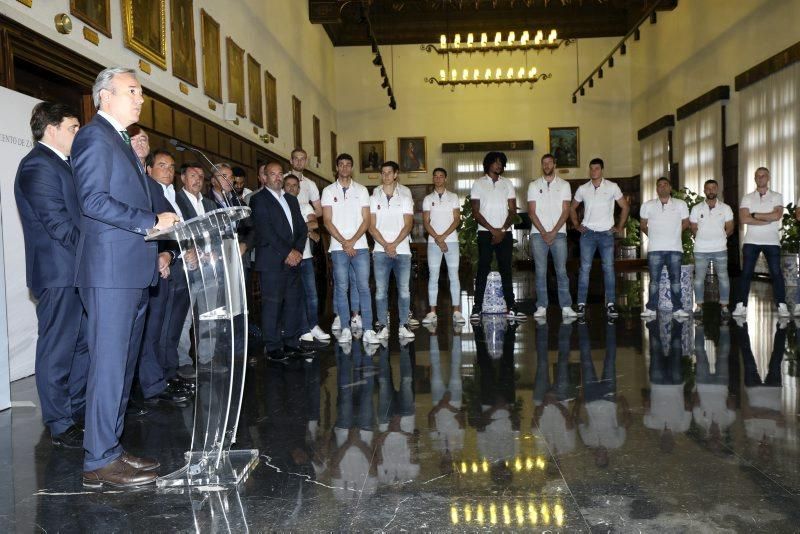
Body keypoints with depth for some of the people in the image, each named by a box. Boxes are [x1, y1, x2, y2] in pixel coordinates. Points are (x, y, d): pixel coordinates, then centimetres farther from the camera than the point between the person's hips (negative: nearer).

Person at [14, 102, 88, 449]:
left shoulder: (60, 164, 19)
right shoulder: (38, 165, -12)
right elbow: (57, 223, -19)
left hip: (75, 273, 10)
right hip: (57, 273, -10)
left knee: (81, 345, 15)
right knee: (57, 350, -1)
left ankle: (76, 412, 27)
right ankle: (61, 427, 9)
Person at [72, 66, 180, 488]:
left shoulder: (119, 140, 24)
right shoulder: (94, 136, -6)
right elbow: (94, 200, -17)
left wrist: (155, 244, 16)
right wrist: (151, 222, -16)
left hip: (132, 273, 10)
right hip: (110, 271, -10)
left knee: (122, 367, 12)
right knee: (108, 367, -6)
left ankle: (111, 449, 21)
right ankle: (99, 461, 3)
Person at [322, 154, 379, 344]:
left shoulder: (361, 190, 9)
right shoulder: (328, 191, 7)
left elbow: (366, 220, 4)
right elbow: (327, 221, 0)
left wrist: (352, 241, -8)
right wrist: (344, 242, -8)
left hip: (360, 246, 0)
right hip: (338, 247, 0)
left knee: (364, 287, -2)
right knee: (341, 288, 2)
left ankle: (368, 330, -1)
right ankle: (345, 329, 8)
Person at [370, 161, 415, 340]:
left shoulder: (404, 199, 10)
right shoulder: (374, 199, 10)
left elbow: (408, 225, 1)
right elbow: (372, 227, 3)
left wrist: (394, 244, -12)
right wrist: (385, 245, -10)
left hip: (402, 250, 0)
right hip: (381, 251, 0)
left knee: (404, 290, -1)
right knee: (380, 290, -1)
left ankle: (403, 325, 6)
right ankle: (382, 326, 5)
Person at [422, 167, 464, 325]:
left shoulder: (453, 197, 8)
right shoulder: (428, 199, 10)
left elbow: (457, 220, 0)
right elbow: (426, 222, 3)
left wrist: (443, 236, -11)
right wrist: (438, 239, -10)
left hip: (451, 240, -1)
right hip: (433, 242, 1)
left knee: (454, 276, -2)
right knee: (433, 277, 0)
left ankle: (456, 312, 0)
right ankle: (432, 312, 3)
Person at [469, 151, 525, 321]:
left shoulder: (507, 183, 12)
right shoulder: (478, 184, 4)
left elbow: (513, 210, 7)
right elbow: (475, 212, -1)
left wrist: (503, 230, -7)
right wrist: (493, 230, -9)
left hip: (505, 233, 2)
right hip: (485, 233, -2)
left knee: (506, 270, 3)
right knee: (483, 270, -3)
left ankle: (511, 308, 5)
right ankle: (477, 308, -1)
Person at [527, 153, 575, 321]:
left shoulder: (564, 185, 9)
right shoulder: (534, 185, 10)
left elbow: (565, 211, 2)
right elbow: (531, 212, 3)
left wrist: (553, 232, -8)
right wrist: (544, 232, -7)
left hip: (558, 233, 0)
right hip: (538, 233, 1)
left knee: (561, 270, -3)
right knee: (540, 271, -1)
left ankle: (566, 307, -1)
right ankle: (541, 307, 3)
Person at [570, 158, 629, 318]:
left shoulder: (612, 187, 1)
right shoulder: (582, 189, 5)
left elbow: (625, 207, 8)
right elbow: (572, 208, 18)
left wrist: (620, 227, 4)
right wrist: (577, 225, 8)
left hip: (606, 233, 0)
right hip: (588, 233, 1)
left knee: (608, 268, -1)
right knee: (585, 268, -4)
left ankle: (611, 304, 3)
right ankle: (581, 304, -1)